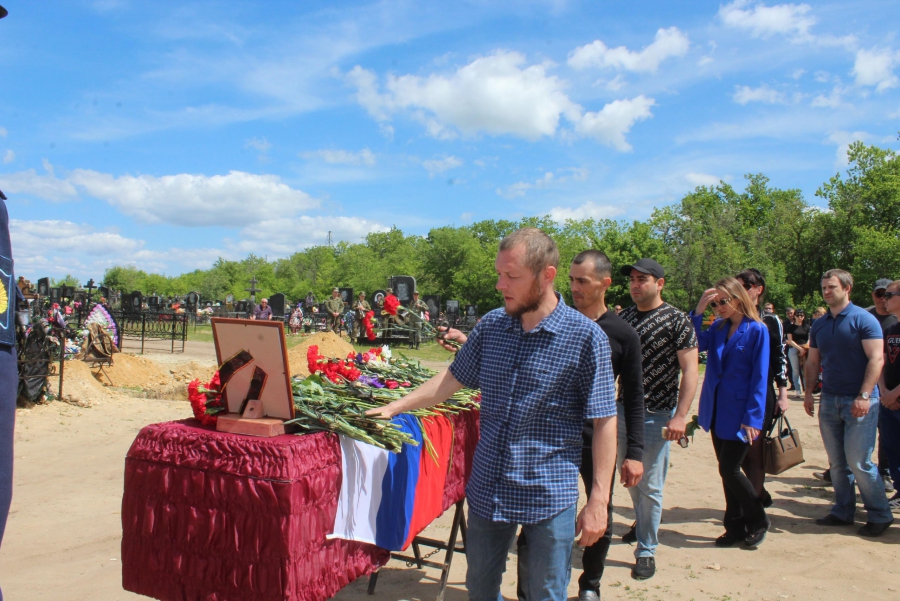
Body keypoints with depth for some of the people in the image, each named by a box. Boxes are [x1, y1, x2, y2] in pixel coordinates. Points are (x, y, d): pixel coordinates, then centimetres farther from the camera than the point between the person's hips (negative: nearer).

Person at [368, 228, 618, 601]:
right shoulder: (491, 325, 1)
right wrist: (393, 408, 5)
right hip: (486, 490, 5)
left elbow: (604, 422, -11)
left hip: (549, 497, -4)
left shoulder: (586, 337, -13)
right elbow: (452, 379, 11)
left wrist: (598, 501, -12)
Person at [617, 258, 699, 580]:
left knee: (650, 485, 0)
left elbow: (690, 369, -11)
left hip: (656, 414, -5)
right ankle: (642, 522, 45)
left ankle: (646, 550, 14)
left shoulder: (676, 320, -9)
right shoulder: (623, 316, 6)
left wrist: (680, 416, -18)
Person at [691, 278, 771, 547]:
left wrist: (753, 418, -15)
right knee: (727, 470, 12)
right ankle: (736, 527, 24)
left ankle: (758, 522, 19)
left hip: (739, 413, -6)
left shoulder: (757, 330, -10)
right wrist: (698, 311, -13)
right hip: (717, 410, 6)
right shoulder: (718, 327, 7)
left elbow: (759, 377, -12)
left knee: (729, 469, -3)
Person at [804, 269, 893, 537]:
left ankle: (880, 515, 11)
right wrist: (808, 392, 4)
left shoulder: (863, 319, -7)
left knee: (858, 461, -6)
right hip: (829, 401, 6)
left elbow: (877, 358, -13)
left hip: (858, 401, -6)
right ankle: (843, 512, 21)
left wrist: (864, 396, -20)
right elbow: (813, 361, 15)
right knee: (836, 462, 10)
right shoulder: (819, 325, 10)